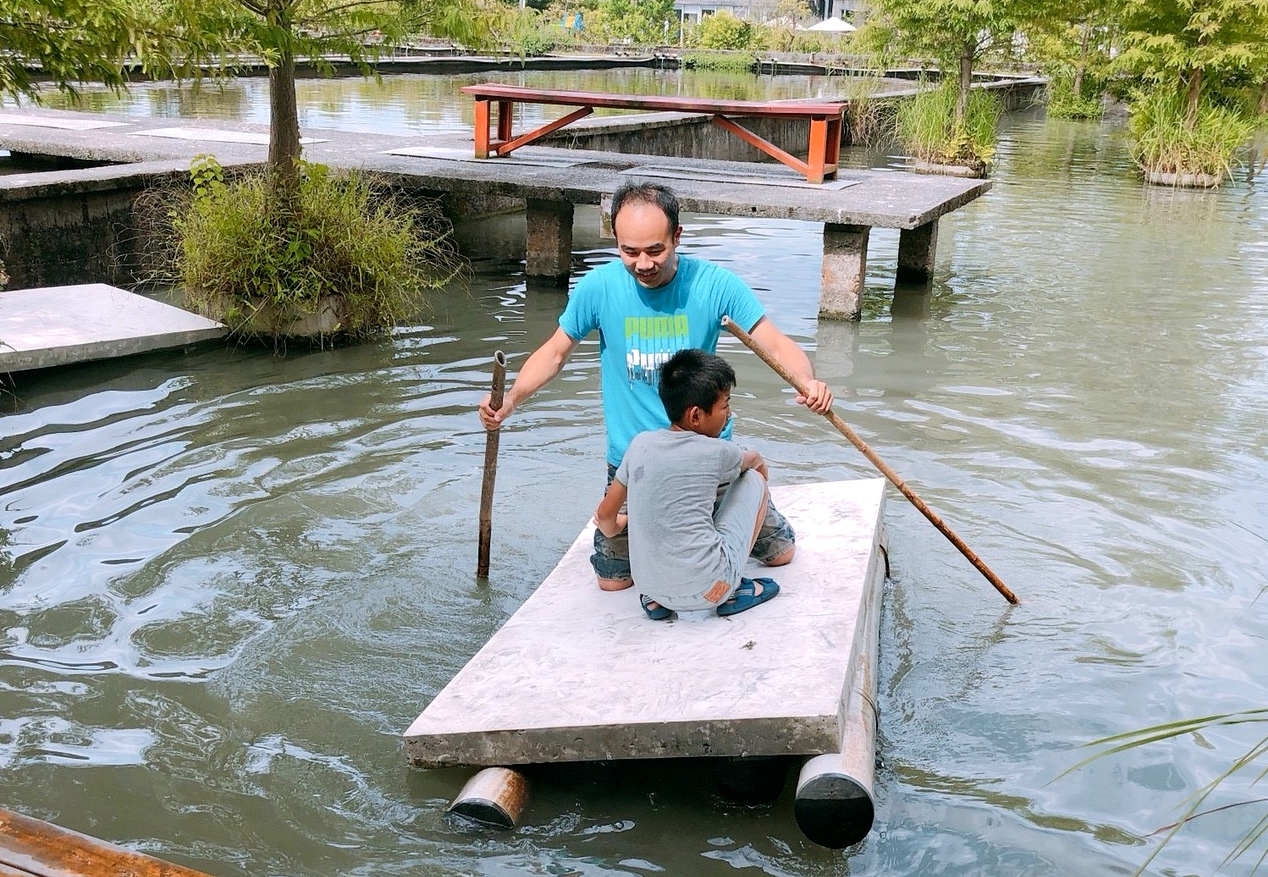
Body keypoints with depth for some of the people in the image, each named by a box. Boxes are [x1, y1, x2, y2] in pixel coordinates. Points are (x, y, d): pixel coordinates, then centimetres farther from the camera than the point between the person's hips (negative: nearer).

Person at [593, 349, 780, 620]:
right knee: (753, 479, 13)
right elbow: (753, 460, 19)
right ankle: (732, 589, 12)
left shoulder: (640, 443, 2)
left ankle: (658, 598, 16)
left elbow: (605, 515, 11)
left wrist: (615, 528, 35)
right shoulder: (716, 452, -7)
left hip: (650, 585, 5)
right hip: (707, 590, -4)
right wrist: (760, 464, 44)